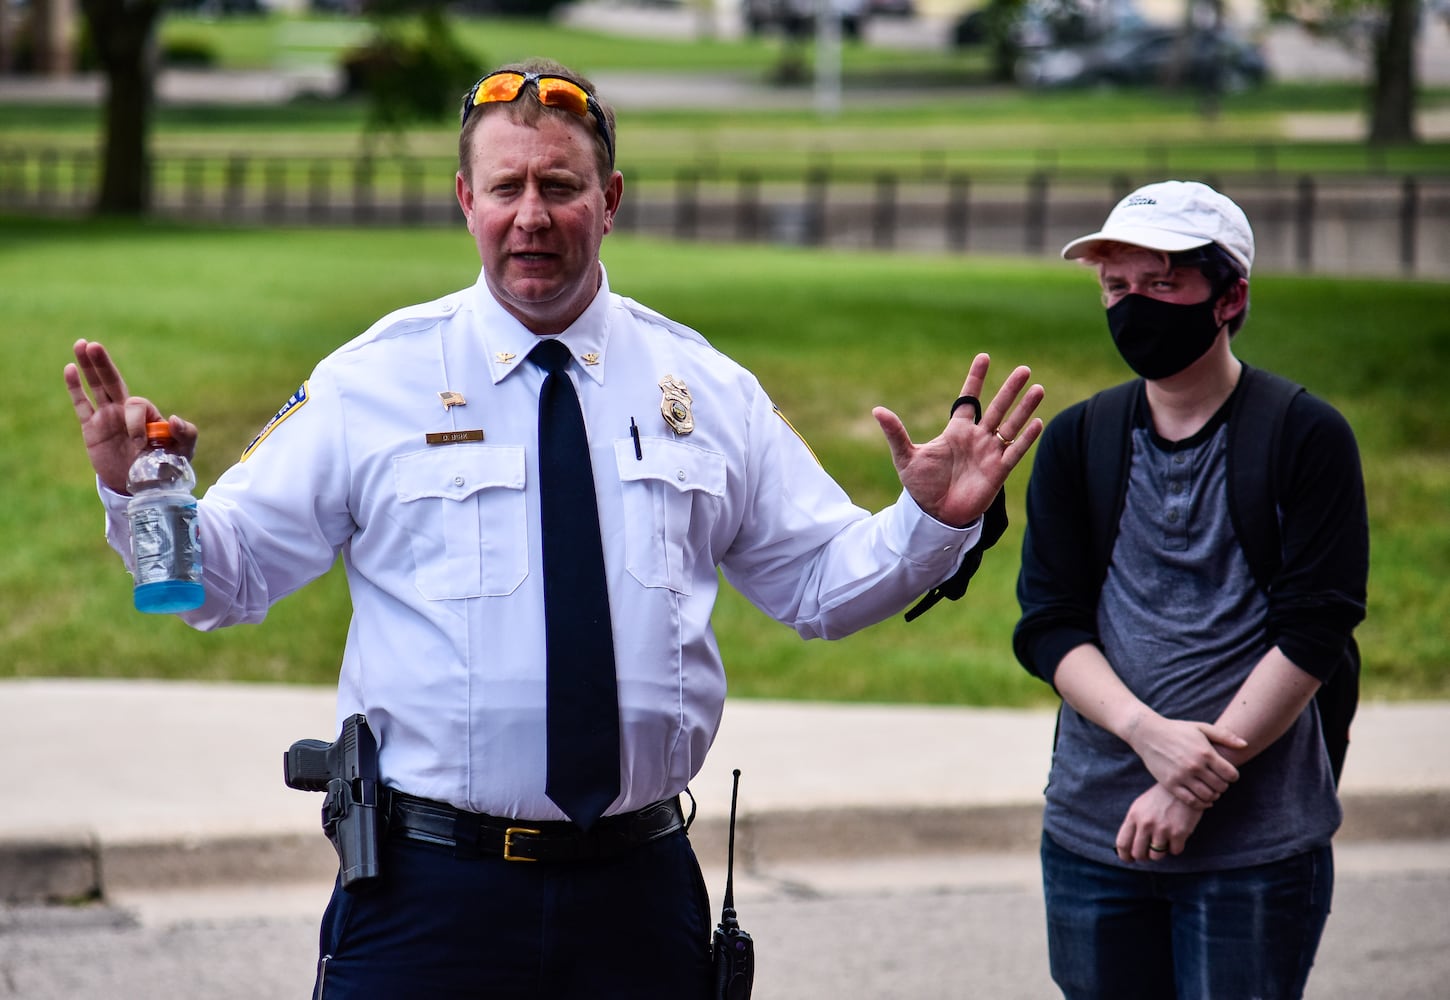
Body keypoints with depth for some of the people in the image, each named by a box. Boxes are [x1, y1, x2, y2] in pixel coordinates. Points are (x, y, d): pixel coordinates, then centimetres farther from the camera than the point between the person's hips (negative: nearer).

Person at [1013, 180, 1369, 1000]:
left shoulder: (1308, 437, -4)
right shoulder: (1077, 441, 7)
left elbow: (1314, 633, -9)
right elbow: (1047, 625, 1)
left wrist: (1199, 782, -15)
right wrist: (1149, 733, -17)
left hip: (1256, 841, -3)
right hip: (1092, 832, 4)